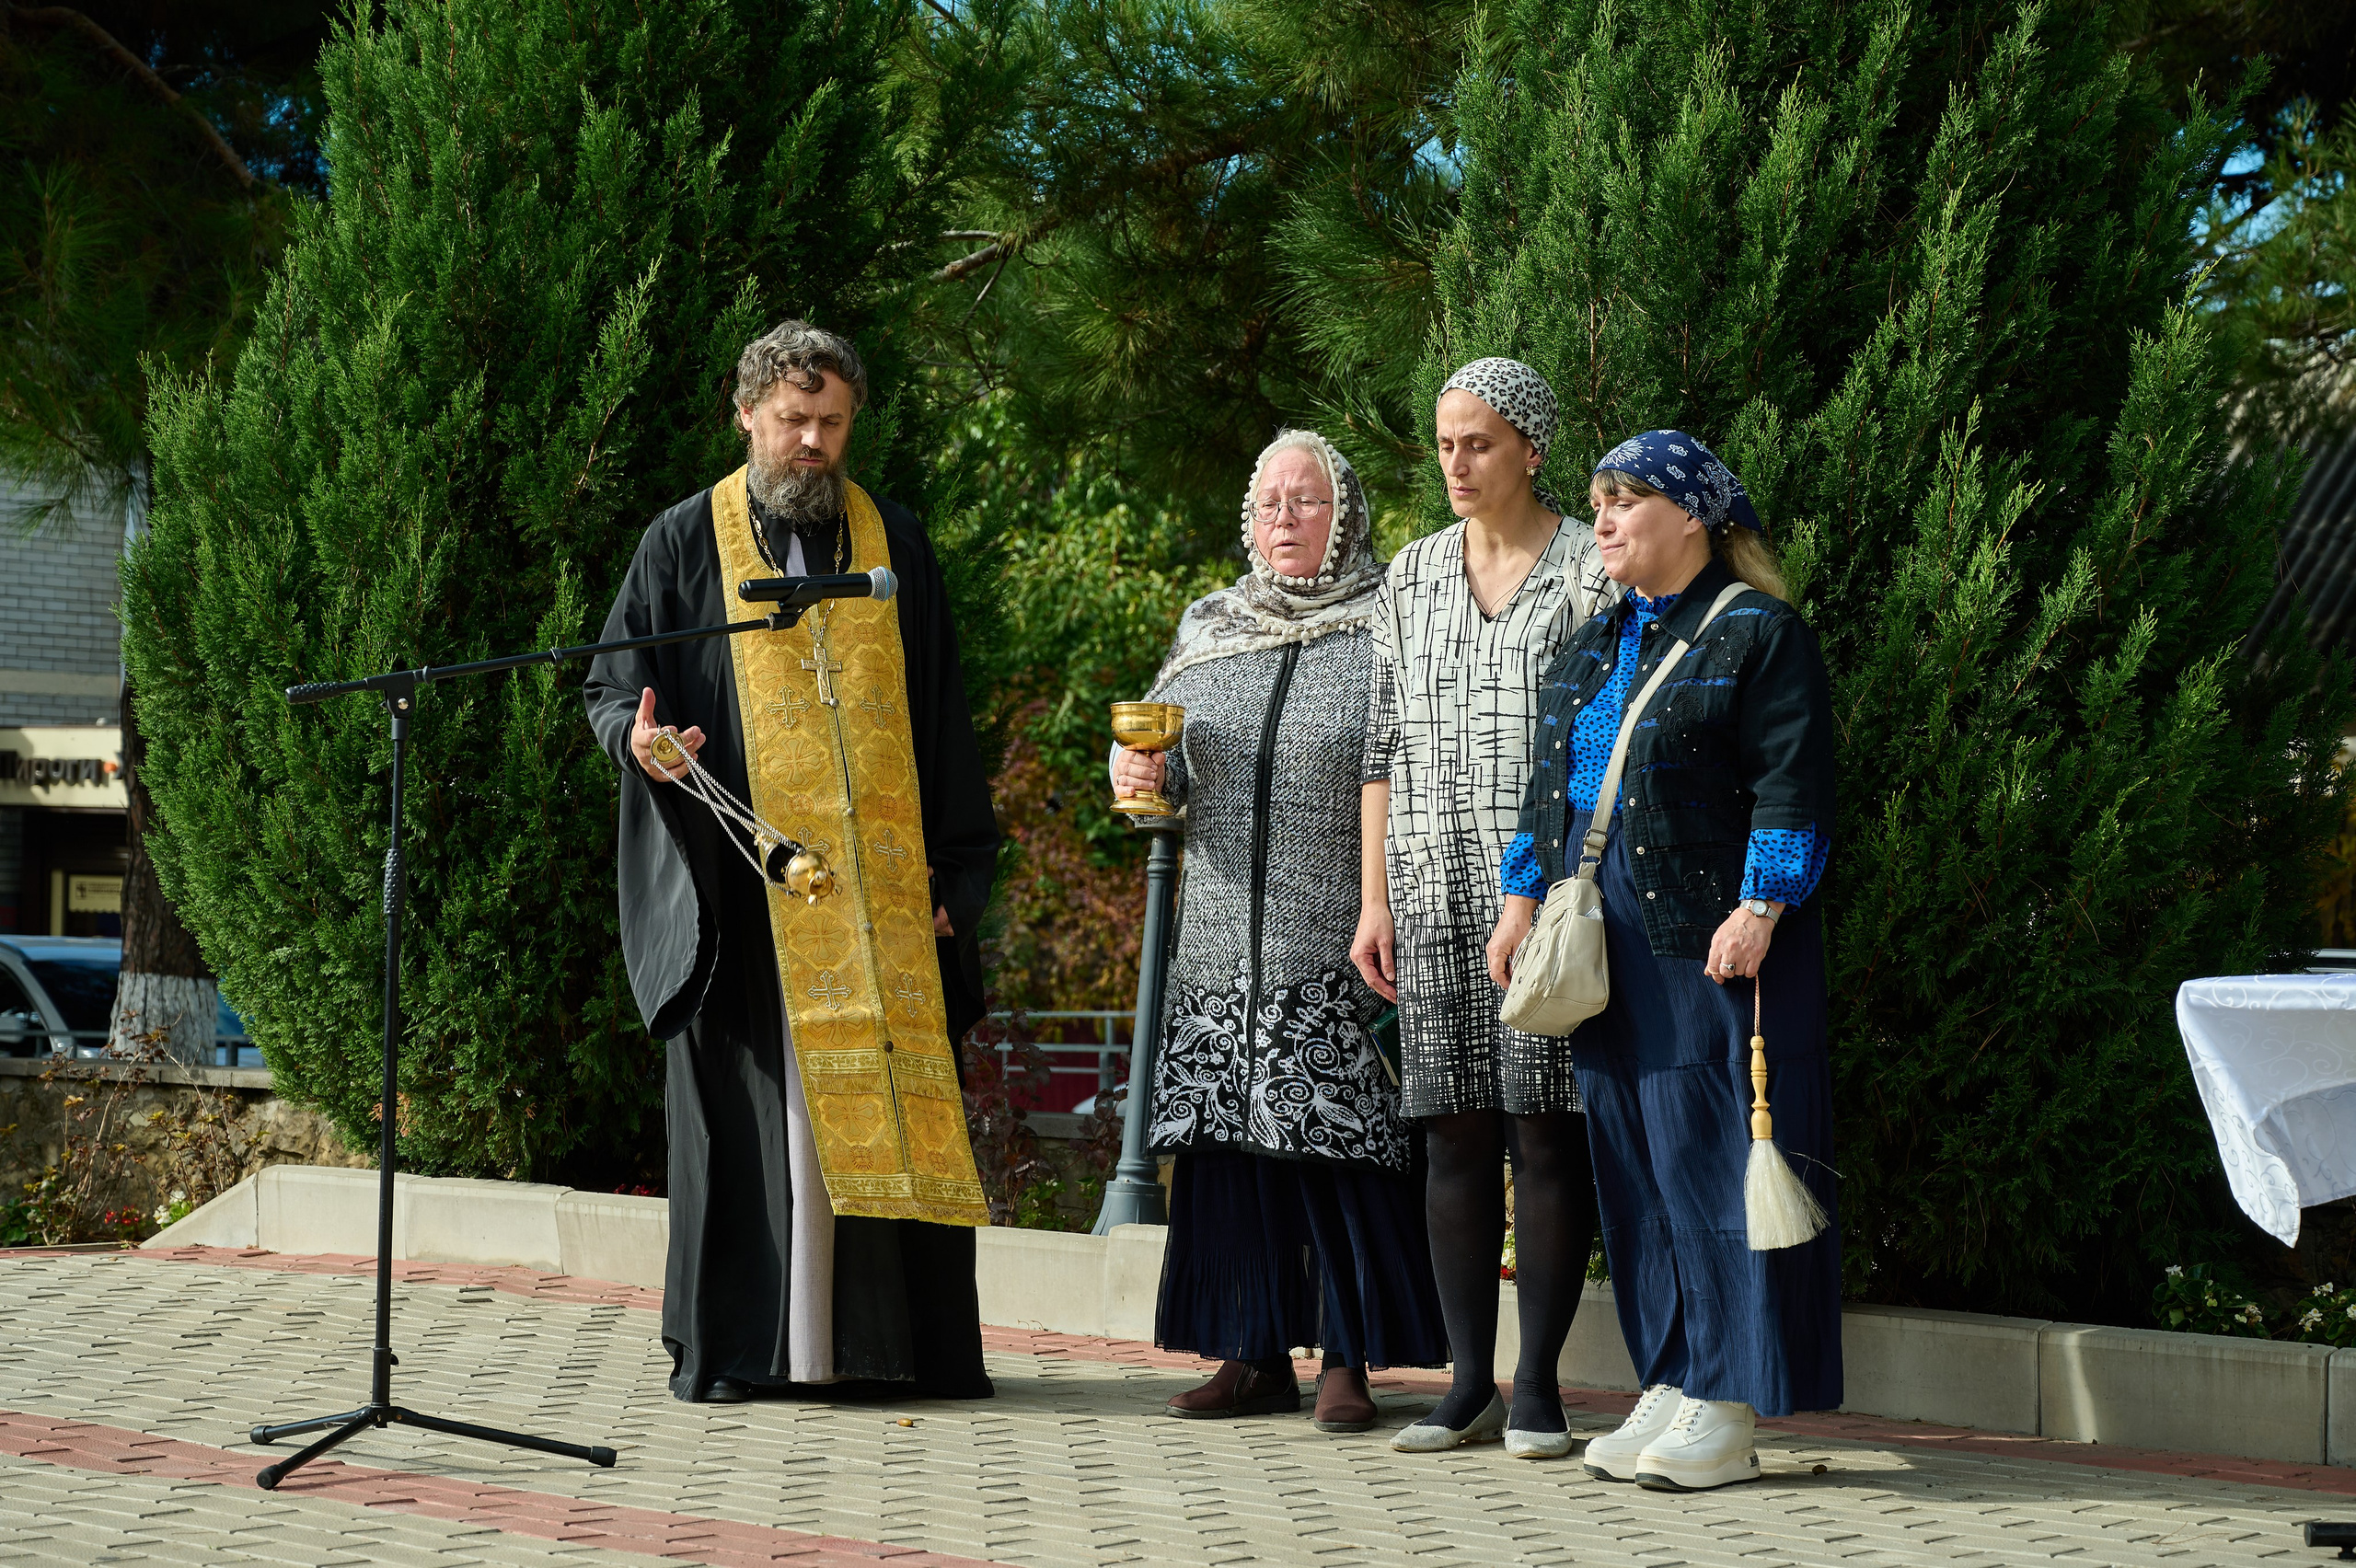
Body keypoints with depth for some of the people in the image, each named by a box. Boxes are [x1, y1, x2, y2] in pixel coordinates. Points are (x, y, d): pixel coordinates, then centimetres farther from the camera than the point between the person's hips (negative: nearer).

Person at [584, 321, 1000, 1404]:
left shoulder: (893, 544, 12)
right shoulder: (687, 541, 7)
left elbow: (940, 718, 12)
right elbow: (610, 685, 8)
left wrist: (950, 875, 4)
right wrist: (635, 736, -17)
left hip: (878, 884, 2)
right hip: (740, 880, -1)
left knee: (887, 1101, -3)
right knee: (744, 1101, -2)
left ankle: (906, 1340, 3)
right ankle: (726, 1346, 3)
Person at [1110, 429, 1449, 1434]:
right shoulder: (1207, 631, 16)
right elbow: (1155, 747, 21)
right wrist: (1137, 775, -3)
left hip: (1341, 949, -4)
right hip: (1222, 948, 5)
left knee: (1341, 1140, -7)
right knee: (1229, 1140, 4)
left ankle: (1348, 1360, 1)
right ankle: (1257, 1356, 12)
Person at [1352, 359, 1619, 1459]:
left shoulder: (1593, 571, 0)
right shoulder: (1413, 576, 14)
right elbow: (1385, 745, 14)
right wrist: (1374, 899, 8)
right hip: (1437, 891, 4)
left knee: (1545, 1128, -4)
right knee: (1455, 1131, 4)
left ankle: (1539, 1384, 4)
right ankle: (1469, 1384, 9)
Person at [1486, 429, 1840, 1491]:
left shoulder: (1758, 637, -5)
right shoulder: (1593, 645, 18)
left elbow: (1791, 789, -11)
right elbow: (1549, 784, 23)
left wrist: (1758, 908, -19)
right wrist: (1522, 898, 15)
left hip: (1710, 943, -7)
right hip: (1606, 944, 8)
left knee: (1710, 1153, -6)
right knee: (1629, 1162, 8)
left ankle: (1728, 1405, -1)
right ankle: (1669, 1382, 15)